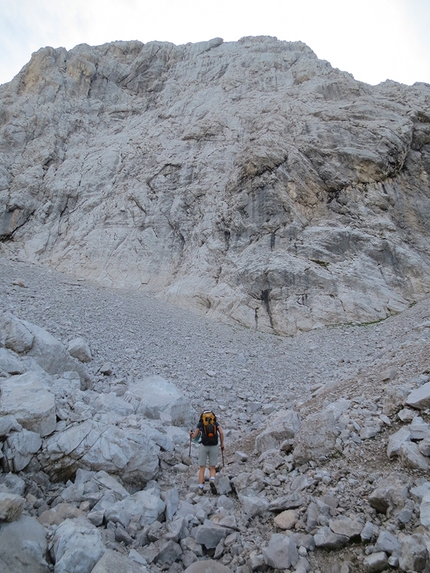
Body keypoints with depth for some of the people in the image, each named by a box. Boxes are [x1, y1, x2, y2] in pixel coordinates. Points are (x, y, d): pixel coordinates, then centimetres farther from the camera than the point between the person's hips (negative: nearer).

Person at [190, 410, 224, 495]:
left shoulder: (200, 423, 10)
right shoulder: (215, 422, 13)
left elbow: (194, 437, 8)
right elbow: (221, 433, -4)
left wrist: (191, 434, 31)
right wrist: (222, 444, 10)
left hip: (203, 446, -1)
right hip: (214, 447, 1)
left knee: (202, 469, 10)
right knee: (212, 469, 10)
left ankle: (200, 489, -1)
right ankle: (212, 481, -20)